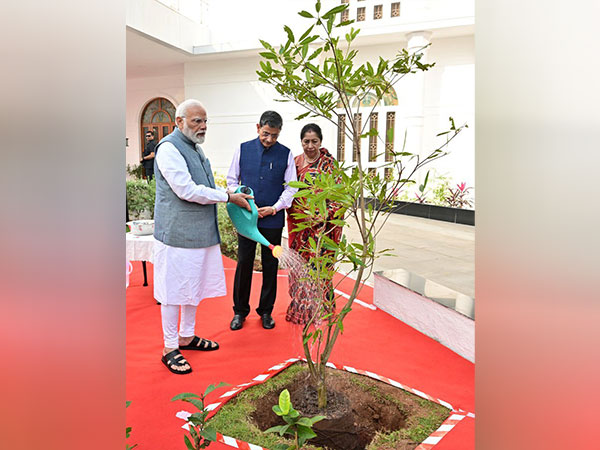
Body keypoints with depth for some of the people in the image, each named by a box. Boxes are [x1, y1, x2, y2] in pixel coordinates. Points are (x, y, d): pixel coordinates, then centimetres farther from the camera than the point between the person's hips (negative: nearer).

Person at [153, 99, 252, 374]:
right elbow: (187, 190, -21)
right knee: (173, 290, 1)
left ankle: (187, 337, 33)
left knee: (194, 287, 17)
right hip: (177, 233, -9)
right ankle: (170, 349, 16)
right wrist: (228, 196, -15)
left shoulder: (195, 147, 17)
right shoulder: (169, 148, -13)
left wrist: (231, 196, 9)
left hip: (199, 232, 9)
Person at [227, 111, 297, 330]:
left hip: (273, 219, 0)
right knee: (244, 263, 6)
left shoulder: (286, 154, 0)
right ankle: (240, 311, 22)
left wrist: (274, 208, -12)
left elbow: (291, 187, 1)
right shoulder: (243, 149, 3)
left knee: (270, 265, 9)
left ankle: (266, 311, 25)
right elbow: (232, 180, 7)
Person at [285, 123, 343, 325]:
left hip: (321, 225, -3)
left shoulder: (329, 163, -2)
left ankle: (318, 310, 16)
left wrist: (325, 214, -17)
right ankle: (299, 308, 25)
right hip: (298, 224, 3)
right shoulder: (294, 162, 8)